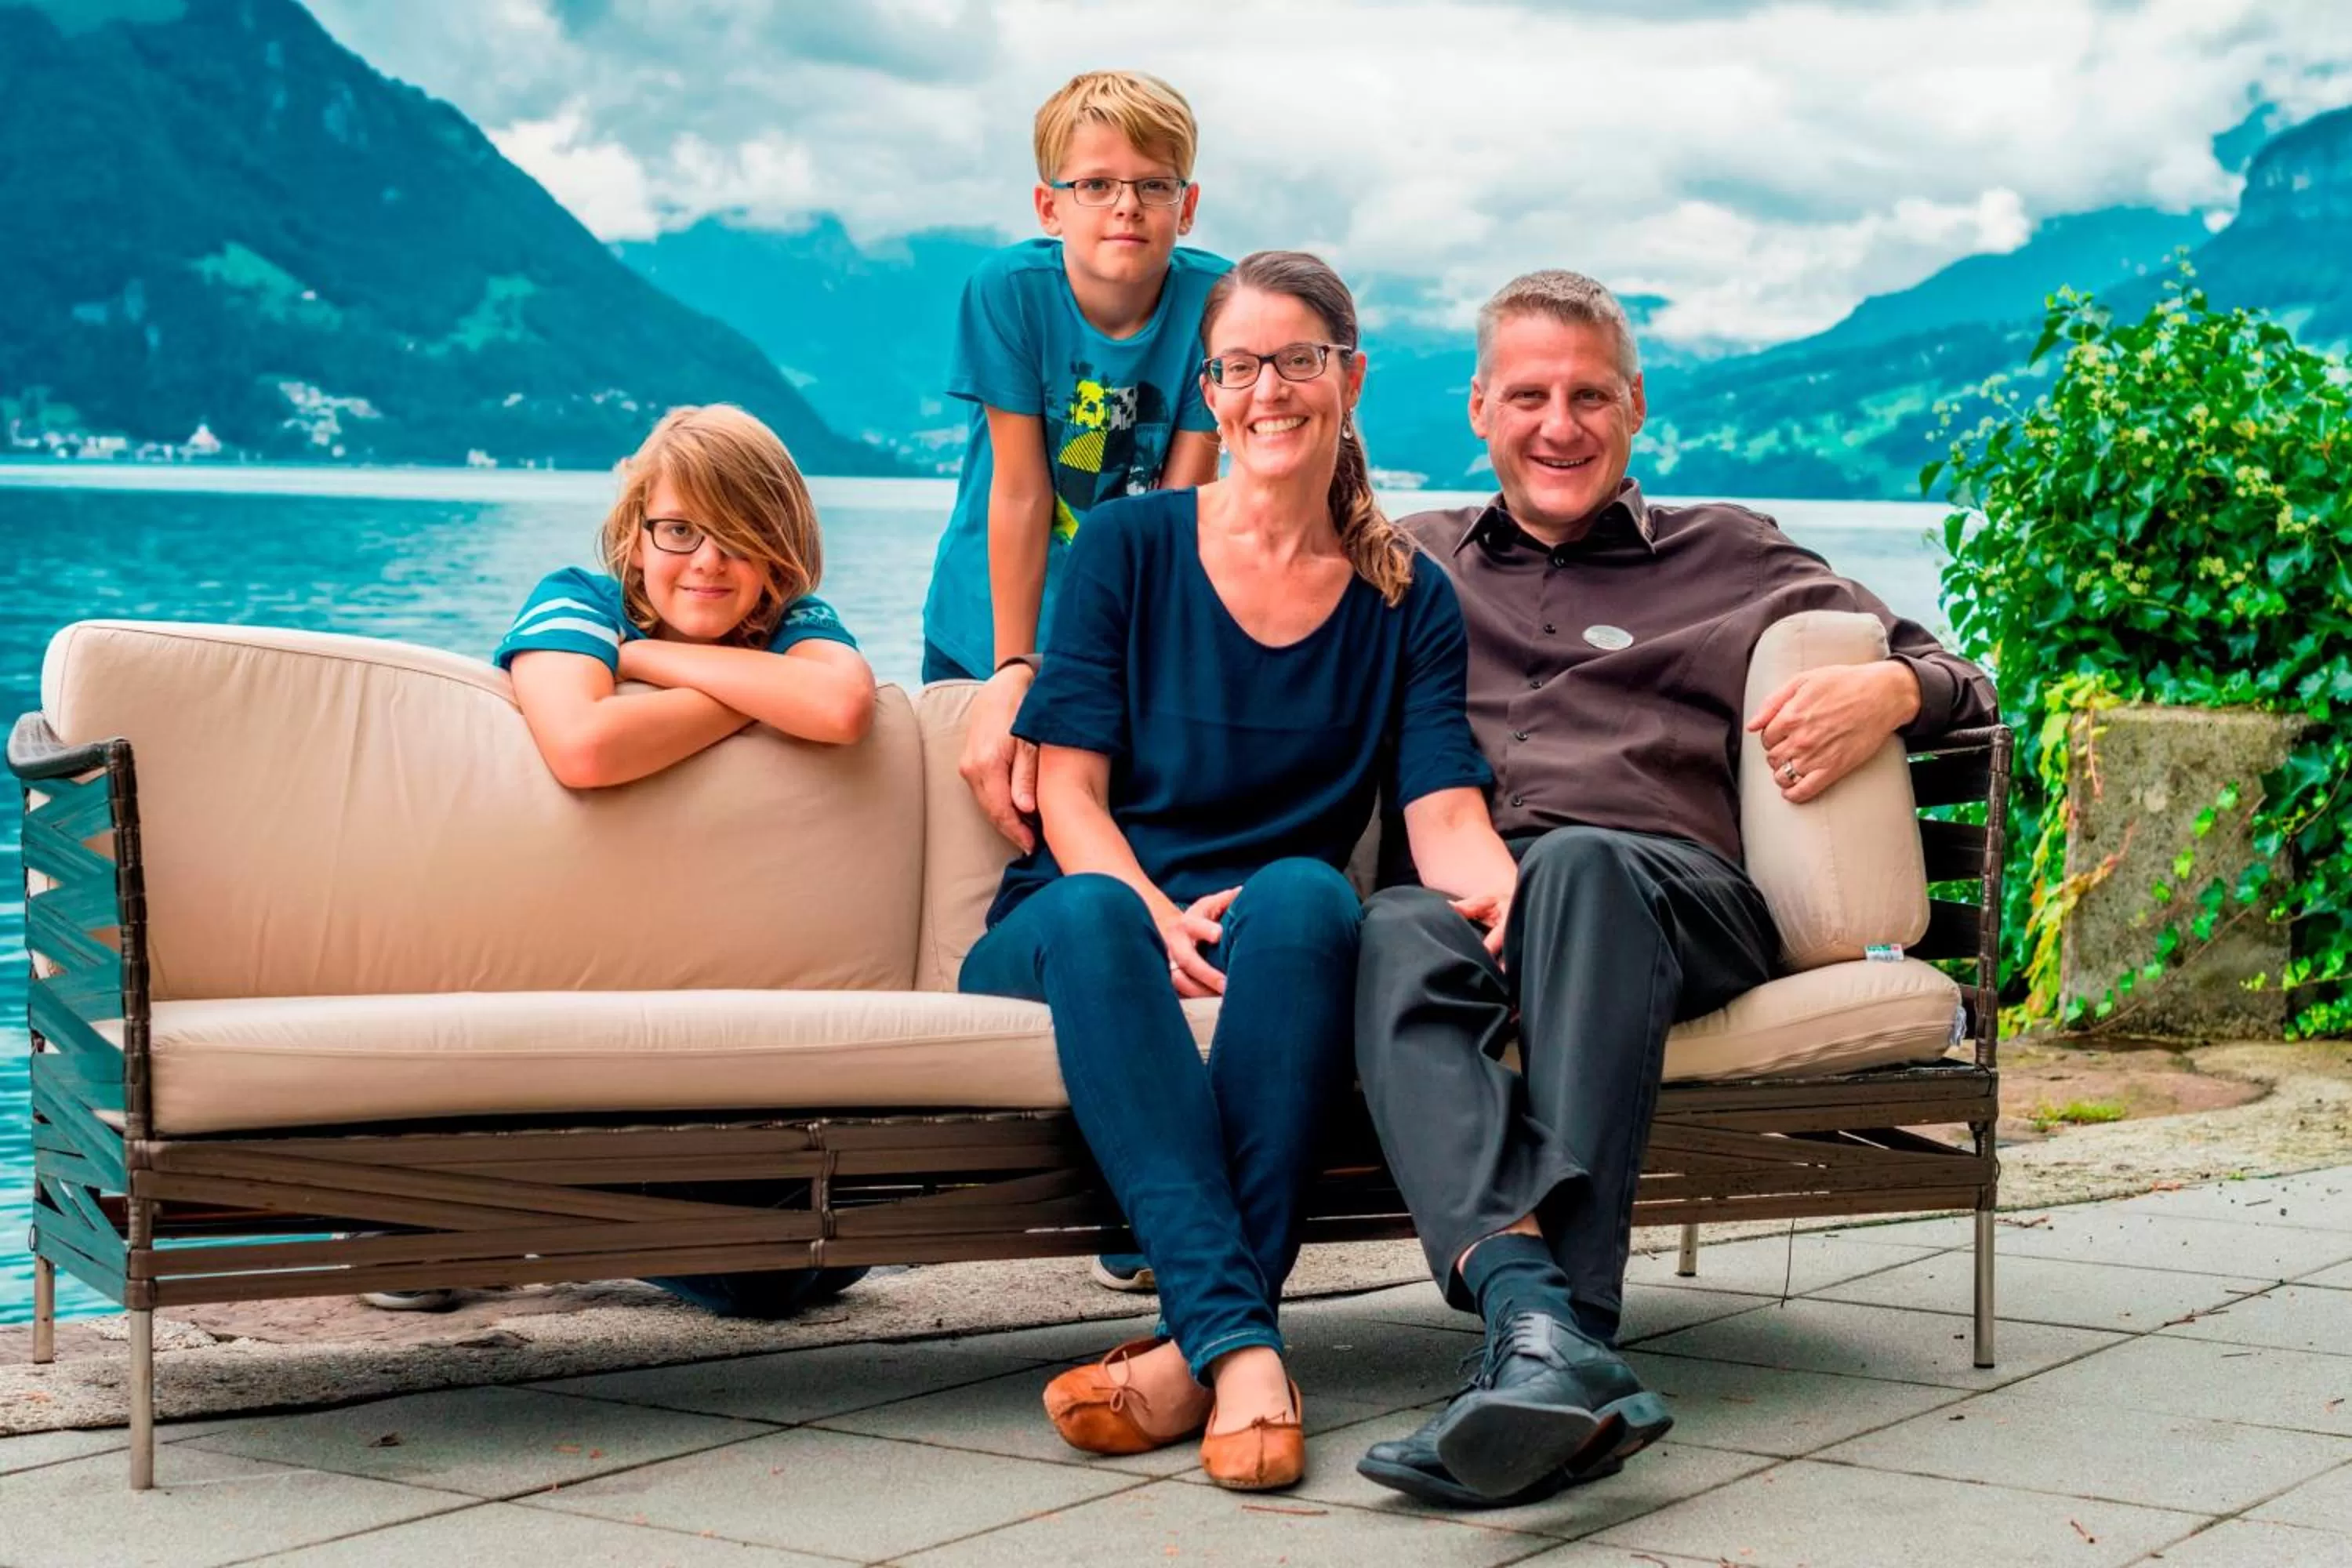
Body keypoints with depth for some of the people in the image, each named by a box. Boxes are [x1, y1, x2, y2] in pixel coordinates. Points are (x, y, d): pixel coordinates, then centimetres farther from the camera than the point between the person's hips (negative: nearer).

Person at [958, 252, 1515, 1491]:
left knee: (1308, 894, -35)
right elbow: (1068, 789, 0)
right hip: (1072, 925, 0)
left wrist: (1501, 885, -28)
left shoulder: (1409, 602, 11)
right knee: (1091, 914, -37)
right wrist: (1157, 918, -20)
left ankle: (1199, 1342, -39)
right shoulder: (1129, 546, 8)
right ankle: (1243, 1341, -47)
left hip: (1267, 940, 1)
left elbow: (1446, 815, -3)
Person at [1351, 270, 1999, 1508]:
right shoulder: (1409, 563, 31)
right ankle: (1537, 1319, -58)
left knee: (1578, 863, -38)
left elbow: (1955, 682, 26)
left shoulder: (1731, 557, 28)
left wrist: (1892, 690, 2)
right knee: (1399, 932, -37)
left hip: (1672, 888, -1)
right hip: (1461, 897, 1)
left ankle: (1559, 1336, -52)